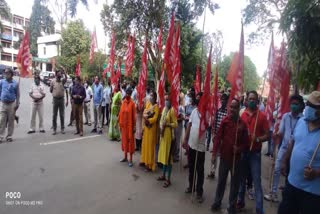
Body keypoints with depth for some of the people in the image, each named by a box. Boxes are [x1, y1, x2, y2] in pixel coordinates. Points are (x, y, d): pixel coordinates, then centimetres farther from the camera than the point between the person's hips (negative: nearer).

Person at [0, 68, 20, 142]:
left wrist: (17, 104, -3)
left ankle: (9, 136, 16)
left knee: (11, 121, 6)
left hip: (12, 104, 0)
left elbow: (17, 94, 3)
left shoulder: (15, 83, 2)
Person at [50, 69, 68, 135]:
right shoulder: (53, 81, 1)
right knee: (54, 115, 4)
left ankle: (62, 129, 13)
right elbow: (50, 90, 10)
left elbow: (66, 78, -21)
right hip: (55, 99, 0)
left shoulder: (62, 81, 1)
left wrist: (63, 72, -30)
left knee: (62, 115, 5)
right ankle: (54, 129, 12)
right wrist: (55, 93, 3)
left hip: (61, 99, 0)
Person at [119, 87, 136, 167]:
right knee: (124, 140, 15)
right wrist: (120, 123, 6)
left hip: (130, 125, -6)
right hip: (123, 125, 6)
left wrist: (134, 126, -10)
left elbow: (134, 116, -9)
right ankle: (125, 157, 30)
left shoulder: (132, 103, -10)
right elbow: (121, 113, 8)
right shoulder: (123, 102, 6)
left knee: (130, 140, 1)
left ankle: (130, 159, 11)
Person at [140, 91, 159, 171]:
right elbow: (144, 113, 3)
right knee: (145, 143, 15)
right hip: (146, 126, 7)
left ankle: (150, 164, 7)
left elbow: (155, 118, -19)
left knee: (150, 145, -1)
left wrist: (148, 120, -25)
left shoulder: (156, 106, -13)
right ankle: (144, 160, 29)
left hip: (152, 127, -7)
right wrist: (146, 117, -16)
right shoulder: (148, 103, 8)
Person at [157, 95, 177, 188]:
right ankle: (163, 175, 32)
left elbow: (176, 124, -14)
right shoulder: (164, 109, 11)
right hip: (163, 134, 8)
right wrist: (161, 127, -1)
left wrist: (167, 124, -24)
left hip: (169, 135, -8)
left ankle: (168, 179, 10)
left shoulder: (172, 110, -13)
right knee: (163, 155, 17)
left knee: (168, 156, -1)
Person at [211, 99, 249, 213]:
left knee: (235, 182, 13)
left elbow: (246, 142, 0)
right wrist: (214, 153, -9)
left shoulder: (243, 123, -8)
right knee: (221, 180, 15)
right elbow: (218, 137, -6)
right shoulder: (224, 120, -7)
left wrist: (239, 149, -19)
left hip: (236, 157, 0)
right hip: (224, 156, 0)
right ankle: (217, 202, 33)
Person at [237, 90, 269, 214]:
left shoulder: (262, 116, -4)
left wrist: (257, 139, -22)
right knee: (241, 178, 16)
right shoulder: (241, 115, 1)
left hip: (255, 153, -2)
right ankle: (240, 201, 34)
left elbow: (267, 135, -4)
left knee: (257, 181, 2)